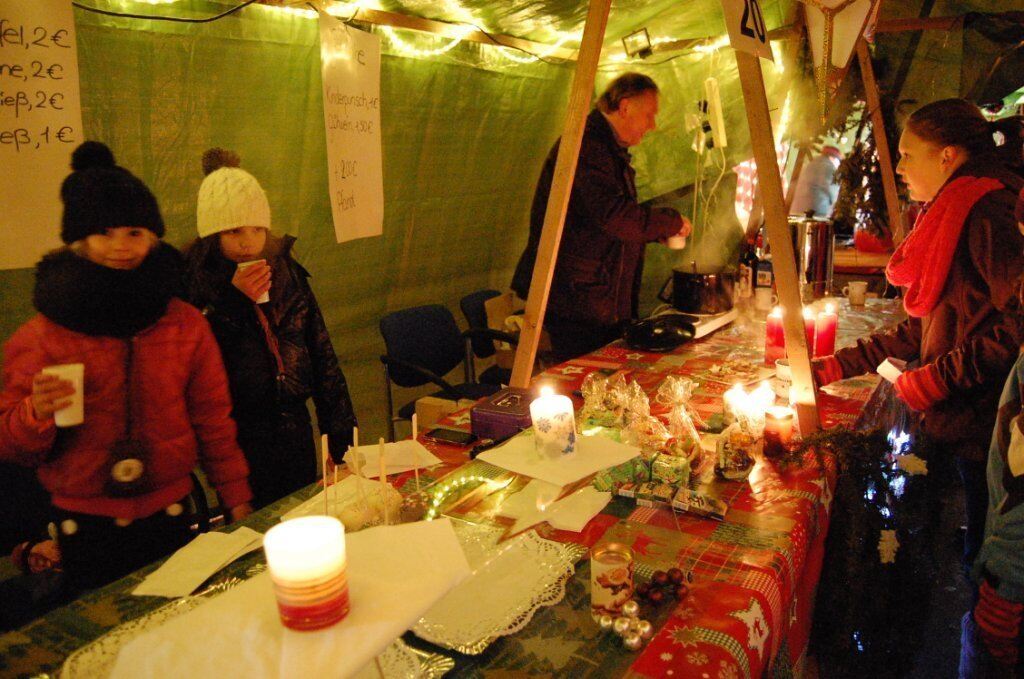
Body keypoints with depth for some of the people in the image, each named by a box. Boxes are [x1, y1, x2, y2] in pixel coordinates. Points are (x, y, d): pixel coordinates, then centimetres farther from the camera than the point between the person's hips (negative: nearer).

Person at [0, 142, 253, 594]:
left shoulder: (187, 325, -2)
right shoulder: (40, 336, -7)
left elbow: (213, 422, 4)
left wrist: (236, 501, 7)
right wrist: (37, 415, -21)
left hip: (169, 516, 1)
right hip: (85, 527, -1)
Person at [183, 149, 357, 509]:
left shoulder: (285, 270, 3)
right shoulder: (193, 280, -10)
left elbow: (320, 352, 6)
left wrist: (341, 430, 5)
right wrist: (233, 301, -23)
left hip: (294, 428, 4)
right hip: (238, 438, -4)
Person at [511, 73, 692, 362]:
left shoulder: (610, 147, 20)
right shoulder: (587, 144, -16)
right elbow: (614, 215, -26)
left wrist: (660, 230, 15)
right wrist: (672, 221, -12)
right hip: (578, 298, -11)